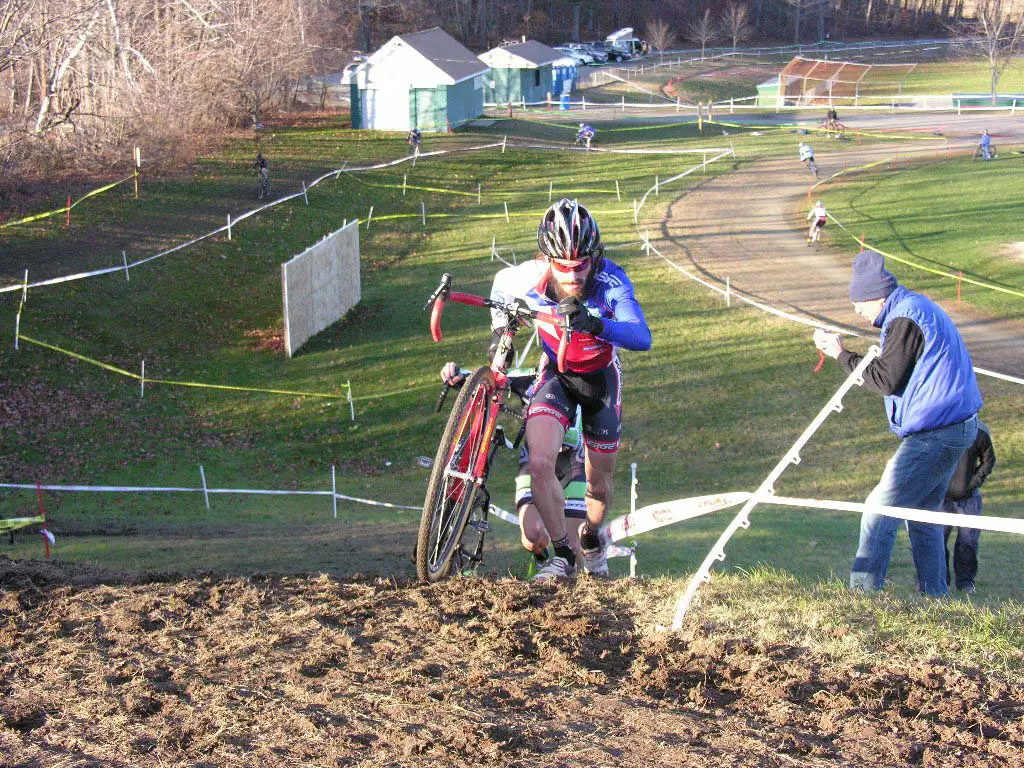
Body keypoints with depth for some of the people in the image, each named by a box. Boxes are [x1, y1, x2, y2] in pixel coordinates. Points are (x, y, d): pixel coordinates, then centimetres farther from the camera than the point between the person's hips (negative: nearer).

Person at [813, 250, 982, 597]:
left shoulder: (906, 318, -15)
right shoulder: (919, 308, 17)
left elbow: (886, 380, -17)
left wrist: (842, 354, -9)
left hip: (934, 433, -11)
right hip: (955, 425, 11)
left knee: (880, 511, -10)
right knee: (922, 514, 17)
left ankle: (863, 592, -11)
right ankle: (933, 595, 21)